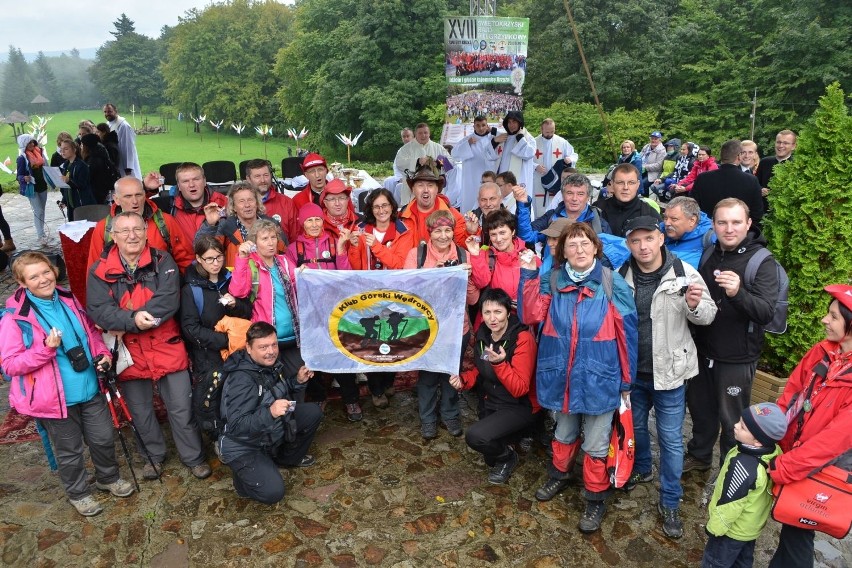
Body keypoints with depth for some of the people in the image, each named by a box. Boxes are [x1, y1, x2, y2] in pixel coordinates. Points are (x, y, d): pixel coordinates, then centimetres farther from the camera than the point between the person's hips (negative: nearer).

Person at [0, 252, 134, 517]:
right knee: (70, 451, 13)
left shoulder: (68, 301, 1)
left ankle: (108, 478, 44)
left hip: (90, 390, 5)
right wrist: (46, 349, -28)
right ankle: (78, 493, 38)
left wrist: (102, 353, -3)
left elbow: (91, 332, 15)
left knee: (104, 439, 18)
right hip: (55, 399, -5)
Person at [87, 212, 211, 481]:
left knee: (182, 409, 7)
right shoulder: (100, 270, -3)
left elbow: (169, 300, -19)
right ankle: (155, 455, 40)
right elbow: (98, 310, -13)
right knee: (140, 412, 18)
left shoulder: (163, 261, -6)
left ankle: (194, 457, 26)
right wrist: (133, 320, -29)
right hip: (128, 354, 2)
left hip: (167, 349, -1)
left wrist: (124, 324, -21)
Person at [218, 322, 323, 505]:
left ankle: (288, 458, 22)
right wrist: (270, 413, -47)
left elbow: (283, 394, 11)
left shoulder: (270, 363, -5)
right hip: (244, 447, -8)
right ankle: (244, 475, 10)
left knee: (313, 412, 3)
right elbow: (236, 425, -34)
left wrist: (298, 380, -8)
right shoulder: (241, 380, -30)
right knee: (272, 492, -23)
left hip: (270, 434, 8)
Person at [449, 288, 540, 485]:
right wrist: (464, 380, -8)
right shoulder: (482, 334, -4)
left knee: (475, 436, -24)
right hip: (492, 403, 7)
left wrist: (500, 363, -39)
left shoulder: (523, 339, -24)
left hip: (521, 407, -7)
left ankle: (507, 457, 3)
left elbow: (520, 389, -26)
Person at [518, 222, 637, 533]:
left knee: (595, 445, 9)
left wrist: (627, 379, -3)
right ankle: (559, 475, 48)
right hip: (560, 375, 3)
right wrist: (528, 274, -18)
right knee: (564, 433, 24)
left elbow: (627, 334, -6)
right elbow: (530, 315, -11)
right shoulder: (552, 280, 0)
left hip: (598, 378, -3)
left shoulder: (613, 284, -9)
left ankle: (596, 499, 30)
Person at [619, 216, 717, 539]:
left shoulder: (683, 272, -13)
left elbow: (708, 316, -9)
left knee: (671, 438, 7)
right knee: (634, 425, 21)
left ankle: (670, 503, 23)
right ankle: (641, 469, 48)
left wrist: (695, 305, -31)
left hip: (669, 372, -3)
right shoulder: (621, 276, -5)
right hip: (632, 370, 3)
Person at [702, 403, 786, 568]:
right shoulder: (774, 451, -16)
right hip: (753, 524, 7)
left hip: (734, 529, -7)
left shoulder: (743, 465, -40)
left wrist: (714, 528, -12)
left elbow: (729, 504, -27)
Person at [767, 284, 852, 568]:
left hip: (822, 472, -5)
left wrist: (781, 468, -26)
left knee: (797, 531, 12)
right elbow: (789, 397, 2)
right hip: (790, 452, 5)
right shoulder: (821, 352, -3)